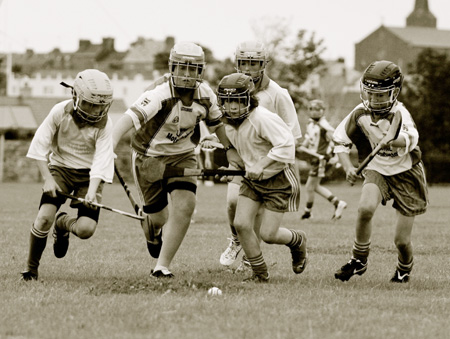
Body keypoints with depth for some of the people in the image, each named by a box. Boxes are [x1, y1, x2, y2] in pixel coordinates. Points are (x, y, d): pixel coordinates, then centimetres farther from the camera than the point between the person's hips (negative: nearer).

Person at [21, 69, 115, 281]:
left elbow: (101, 160, -21)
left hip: (88, 174, 0)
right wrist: (47, 179, -15)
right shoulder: (60, 112, -15)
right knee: (44, 218, -22)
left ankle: (63, 224, 23)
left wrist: (92, 191, -34)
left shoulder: (104, 124, -15)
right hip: (60, 168, 0)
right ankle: (31, 269, 0)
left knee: (86, 229, -16)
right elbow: (39, 146, -8)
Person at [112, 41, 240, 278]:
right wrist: (109, 146, -55)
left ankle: (162, 265, -6)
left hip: (182, 156, 4)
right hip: (149, 157, -4)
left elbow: (216, 123, 13)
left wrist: (229, 149, 8)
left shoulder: (206, 96, -10)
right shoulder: (161, 95, -29)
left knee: (185, 205, -18)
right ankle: (153, 232, 48)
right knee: (158, 217, 5)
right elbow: (129, 118, -42)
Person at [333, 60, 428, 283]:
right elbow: (340, 140, 4)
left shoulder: (400, 114, -23)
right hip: (377, 171, 2)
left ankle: (404, 269, 35)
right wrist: (348, 168, -12)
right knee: (366, 208, -31)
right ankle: (359, 261, -10)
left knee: (402, 240, -1)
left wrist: (395, 141, -67)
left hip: (406, 175, -2)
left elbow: (410, 139, -45)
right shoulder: (360, 114, -10)